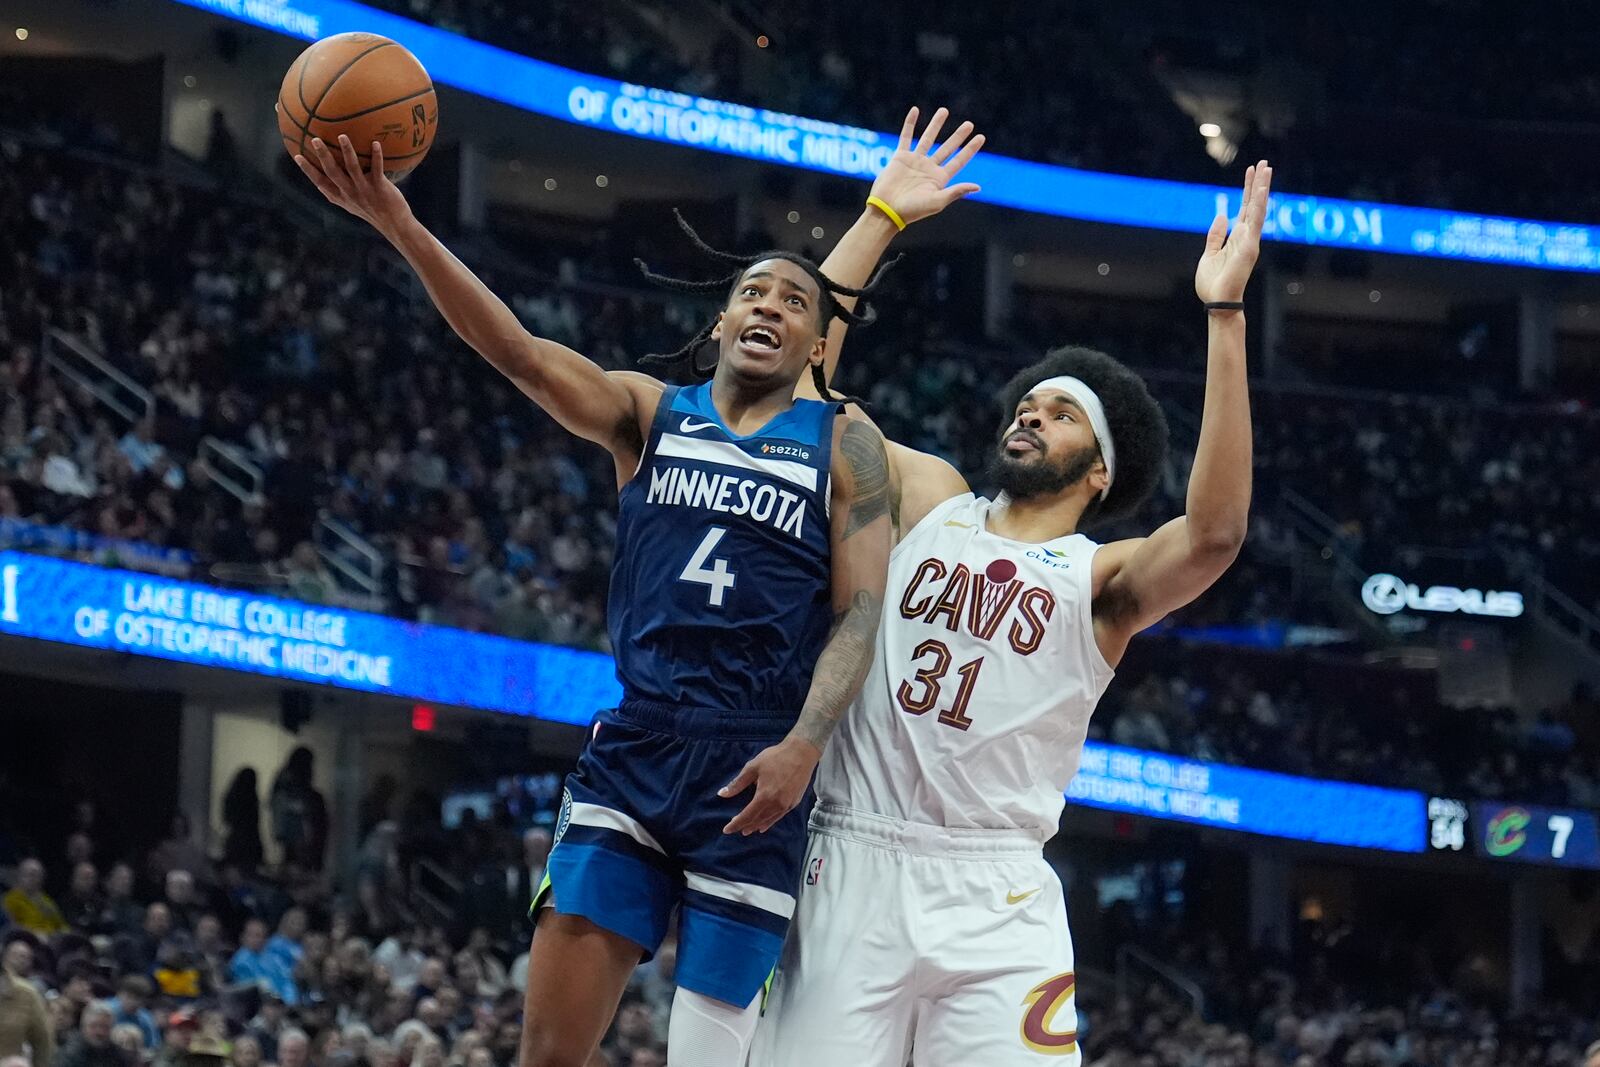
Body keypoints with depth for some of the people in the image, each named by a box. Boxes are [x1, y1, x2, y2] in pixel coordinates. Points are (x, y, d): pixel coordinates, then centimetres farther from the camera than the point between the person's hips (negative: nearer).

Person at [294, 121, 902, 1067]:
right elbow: (517, 351, -4)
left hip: (753, 774, -2)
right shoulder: (648, 413, 11)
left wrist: (806, 742, -18)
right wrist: (400, 225, -20)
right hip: (634, 749, 2)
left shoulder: (844, 448, 8)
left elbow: (861, 612, 0)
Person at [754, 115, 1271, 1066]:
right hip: (849, 868, 2)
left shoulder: (1103, 578, 4)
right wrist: (882, 217, 10)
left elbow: (1215, 533, -17)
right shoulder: (928, 502, 15)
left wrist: (1225, 315, -20)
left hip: (993, 896, -2)